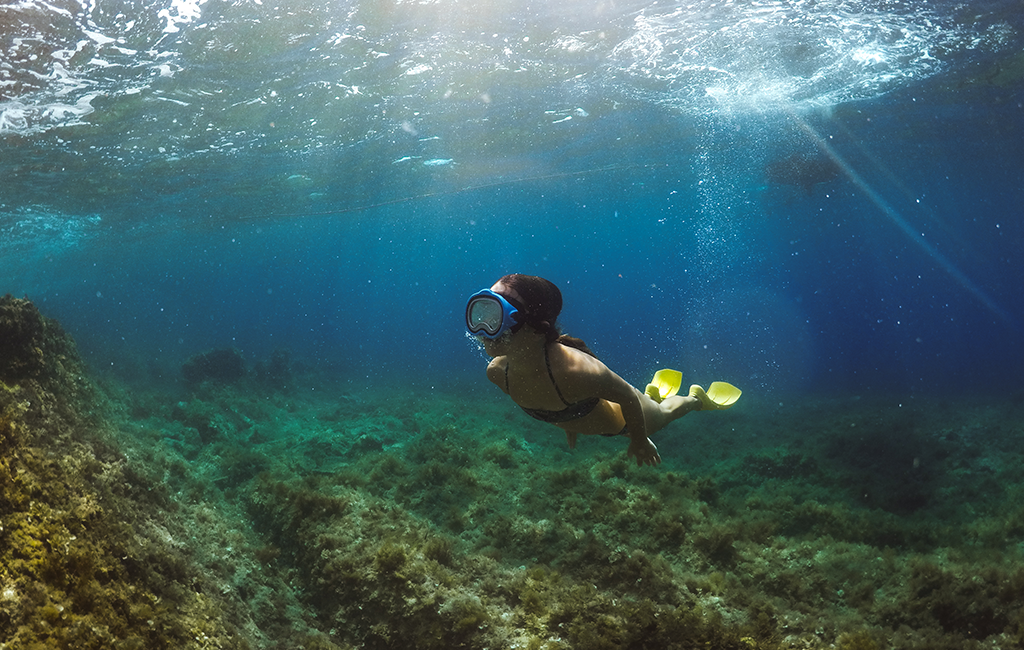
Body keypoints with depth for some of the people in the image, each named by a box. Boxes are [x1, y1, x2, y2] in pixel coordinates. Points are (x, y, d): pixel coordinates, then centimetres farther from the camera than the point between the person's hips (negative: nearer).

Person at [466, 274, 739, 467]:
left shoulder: (574, 369, -51)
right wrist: (569, 427, 10)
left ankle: (695, 397, 59)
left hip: (620, 420, -5)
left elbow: (627, 395, -31)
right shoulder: (497, 371, -30)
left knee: (663, 413, 31)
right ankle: (653, 393, 68)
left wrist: (639, 442, -15)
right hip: (575, 419, 5)